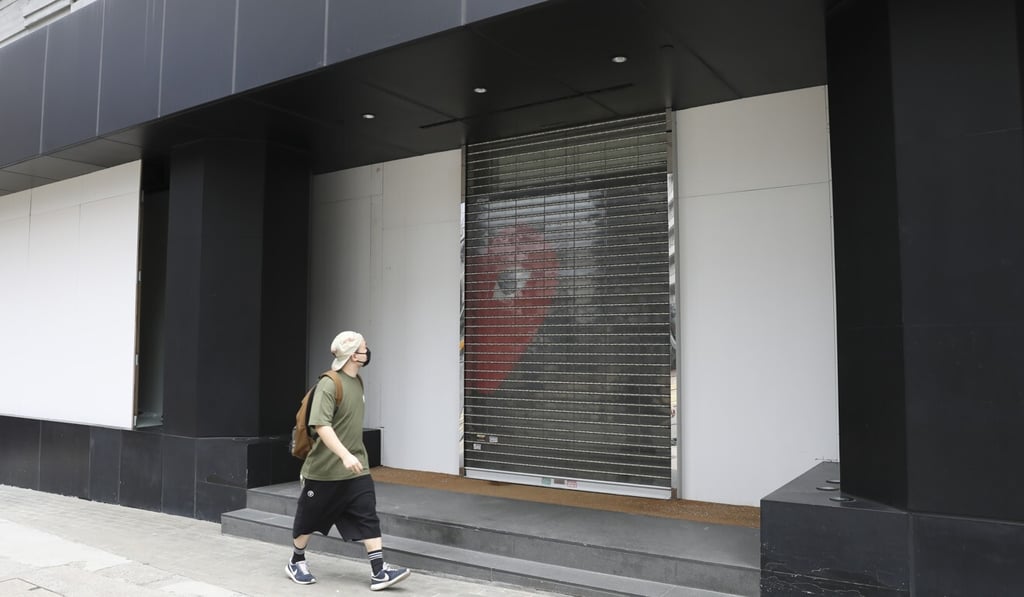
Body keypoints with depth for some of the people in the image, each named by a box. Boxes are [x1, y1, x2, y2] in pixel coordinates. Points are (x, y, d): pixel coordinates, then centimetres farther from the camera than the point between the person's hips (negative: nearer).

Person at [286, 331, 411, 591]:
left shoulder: (357, 381, 6)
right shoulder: (329, 384, -19)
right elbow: (321, 425, -28)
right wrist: (345, 456, -36)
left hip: (356, 467, 7)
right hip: (325, 469, -6)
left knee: (368, 516, -2)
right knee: (309, 518, 12)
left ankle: (379, 572, -1)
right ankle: (296, 562, 33)